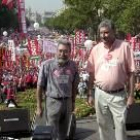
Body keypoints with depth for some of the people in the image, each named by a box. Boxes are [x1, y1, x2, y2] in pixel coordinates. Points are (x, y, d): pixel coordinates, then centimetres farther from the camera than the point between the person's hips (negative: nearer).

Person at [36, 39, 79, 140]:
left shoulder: (73, 66, 0)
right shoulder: (47, 65, -12)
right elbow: (40, 86, -7)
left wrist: (73, 102, 16)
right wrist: (39, 106, -5)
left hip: (67, 102, 4)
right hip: (53, 102, -4)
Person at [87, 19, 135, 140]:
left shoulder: (124, 46, -8)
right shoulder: (96, 49, 2)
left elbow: (131, 73, -6)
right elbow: (92, 73, 8)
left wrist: (131, 95, -7)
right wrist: (90, 94, 8)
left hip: (119, 95, -3)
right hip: (100, 94, 3)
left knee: (120, 126, 4)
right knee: (104, 126, 15)